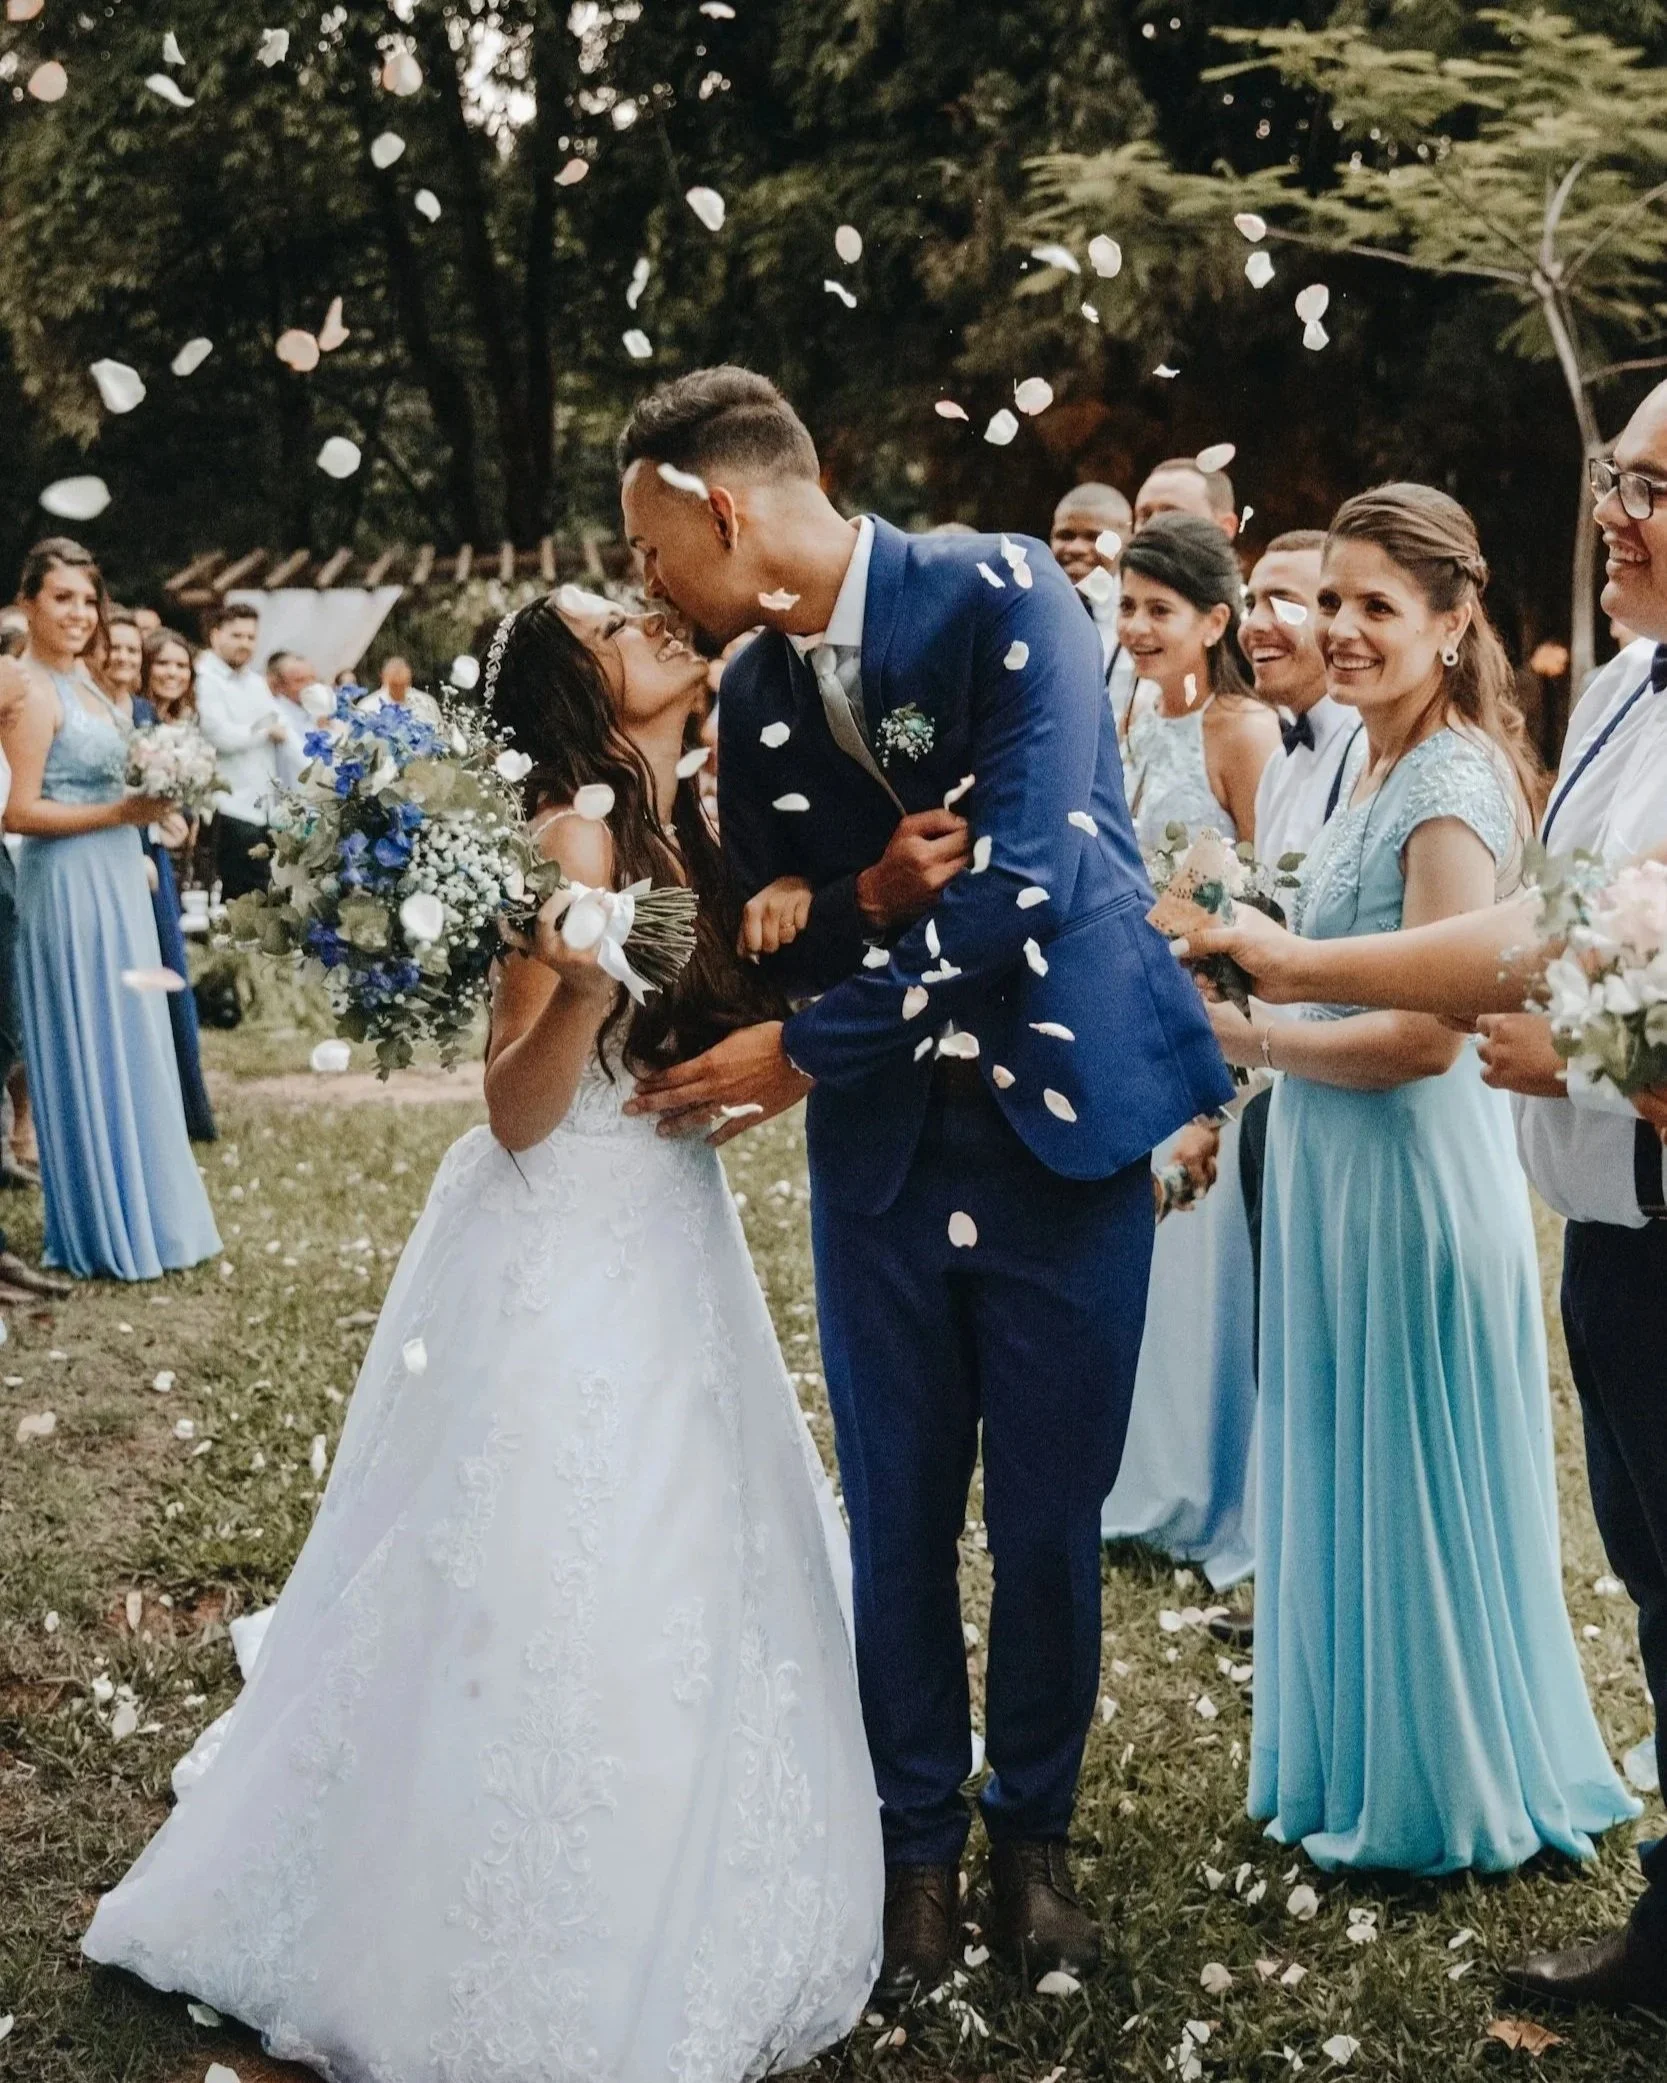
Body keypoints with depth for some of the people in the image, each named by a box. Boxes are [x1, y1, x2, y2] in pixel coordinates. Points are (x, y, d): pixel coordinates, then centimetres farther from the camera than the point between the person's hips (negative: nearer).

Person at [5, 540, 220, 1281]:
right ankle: (108, 1232, 10)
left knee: (127, 1049, 15)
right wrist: (122, 813, -20)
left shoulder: (81, 681, 13)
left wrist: (148, 808, 4)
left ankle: (138, 1214, 25)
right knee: (90, 1053, -1)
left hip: (112, 879, 9)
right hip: (70, 886, -9)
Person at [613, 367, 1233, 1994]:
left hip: (1057, 1118, -4)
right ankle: (919, 1841, 30)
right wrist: (864, 896, -16)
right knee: (897, 1521, 10)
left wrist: (806, 1047, -17)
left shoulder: (1001, 594, -14)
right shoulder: (750, 688, 4)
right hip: (879, 1143, 4)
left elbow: (1023, 878, -22)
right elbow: (772, 933, 8)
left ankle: (1034, 1830, 30)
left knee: (1048, 1521, 7)